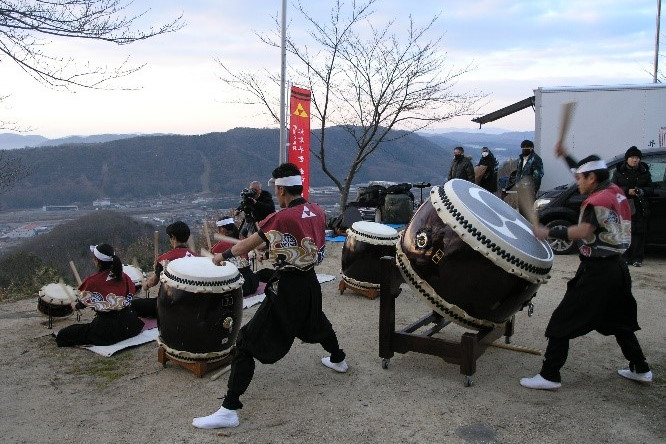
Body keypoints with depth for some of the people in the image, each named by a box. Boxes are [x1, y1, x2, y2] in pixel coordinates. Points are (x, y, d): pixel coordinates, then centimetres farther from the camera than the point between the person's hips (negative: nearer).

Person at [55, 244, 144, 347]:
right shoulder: (125, 277, 0)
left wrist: (75, 305, 28)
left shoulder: (92, 281, -11)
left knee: (62, 336, 4)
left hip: (106, 330, -5)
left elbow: (82, 304, 5)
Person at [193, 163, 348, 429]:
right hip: (311, 284, 7)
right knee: (316, 322, 37)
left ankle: (229, 411, -7)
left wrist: (223, 255, 10)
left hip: (286, 290, -7)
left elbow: (246, 245, -8)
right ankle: (338, 360, 60)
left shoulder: (281, 218, -17)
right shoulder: (318, 213, 0)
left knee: (247, 343, -4)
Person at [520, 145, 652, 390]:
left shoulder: (598, 200, -17)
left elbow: (582, 231, -30)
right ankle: (640, 369, 35)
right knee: (620, 321, 25)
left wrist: (548, 232, -24)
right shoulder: (615, 192, 9)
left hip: (596, 271, -9)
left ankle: (549, 376, -3)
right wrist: (566, 156, 26)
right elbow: (591, 172, 26)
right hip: (617, 267, 9)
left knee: (562, 321, -5)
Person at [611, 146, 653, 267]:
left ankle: (637, 258, 4)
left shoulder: (644, 172, 9)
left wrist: (642, 191, -12)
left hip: (640, 207, 1)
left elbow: (651, 189, 10)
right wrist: (627, 191, -15)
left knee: (639, 232, -1)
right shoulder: (618, 172, 5)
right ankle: (626, 257, 7)